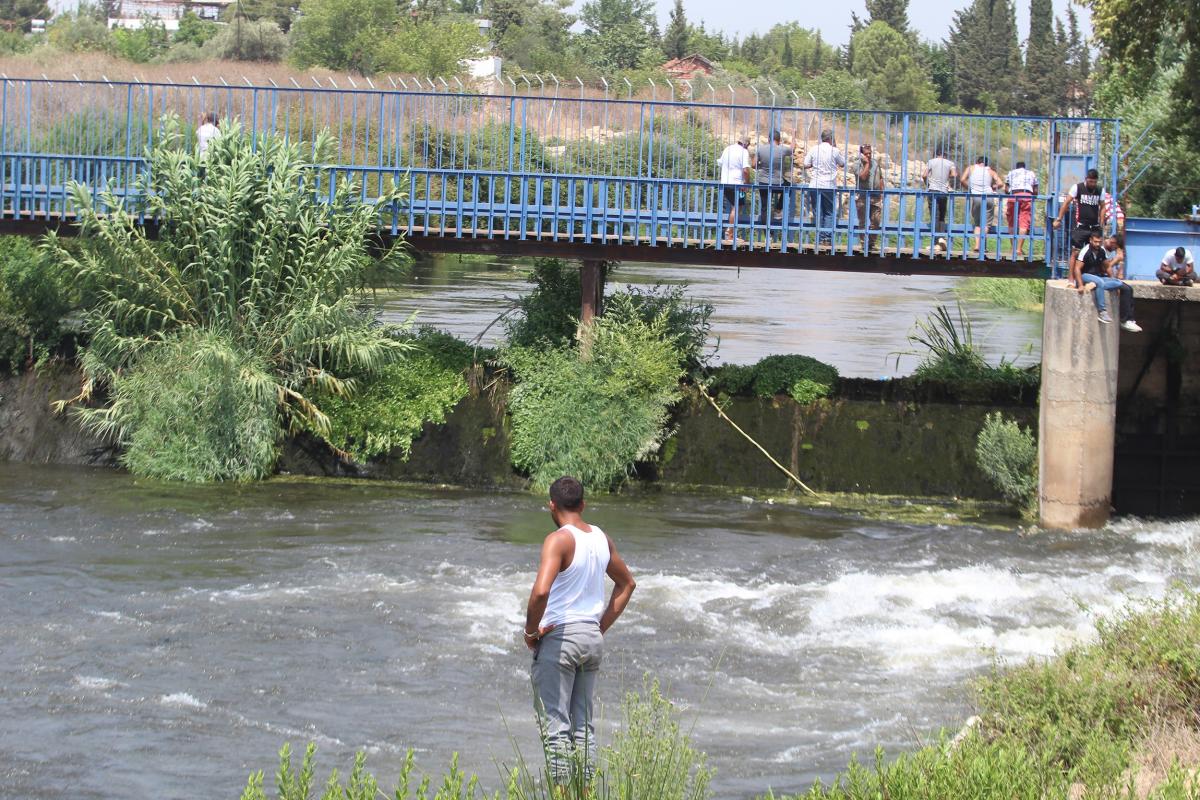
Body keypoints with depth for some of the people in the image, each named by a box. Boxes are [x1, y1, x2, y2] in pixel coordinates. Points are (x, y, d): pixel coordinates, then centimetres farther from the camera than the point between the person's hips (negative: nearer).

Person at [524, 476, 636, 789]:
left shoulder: (558, 540, -15)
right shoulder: (601, 538, 8)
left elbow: (541, 591, -29)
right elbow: (627, 583, 22)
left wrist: (531, 629, -14)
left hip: (558, 637, -7)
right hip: (592, 639, 7)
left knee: (555, 723, -3)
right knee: (583, 724, 12)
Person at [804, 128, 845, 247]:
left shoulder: (814, 150, 1)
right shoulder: (834, 151, -6)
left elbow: (806, 164, 5)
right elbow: (843, 164, 10)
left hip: (815, 185, 3)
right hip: (829, 186, -3)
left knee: (818, 213, 8)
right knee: (830, 213, 5)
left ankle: (820, 238, 7)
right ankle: (827, 237, -4)